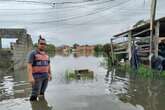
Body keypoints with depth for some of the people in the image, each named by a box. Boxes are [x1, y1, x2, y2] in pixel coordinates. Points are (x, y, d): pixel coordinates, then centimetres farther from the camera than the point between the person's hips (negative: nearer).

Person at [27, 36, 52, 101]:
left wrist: (50, 74, 20)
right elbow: (29, 65, -18)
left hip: (45, 76, 6)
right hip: (37, 76, -6)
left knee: (42, 93, 13)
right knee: (35, 94, -6)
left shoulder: (46, 54, 10)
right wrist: (30, 77, -27)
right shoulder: (33, 53, -10)